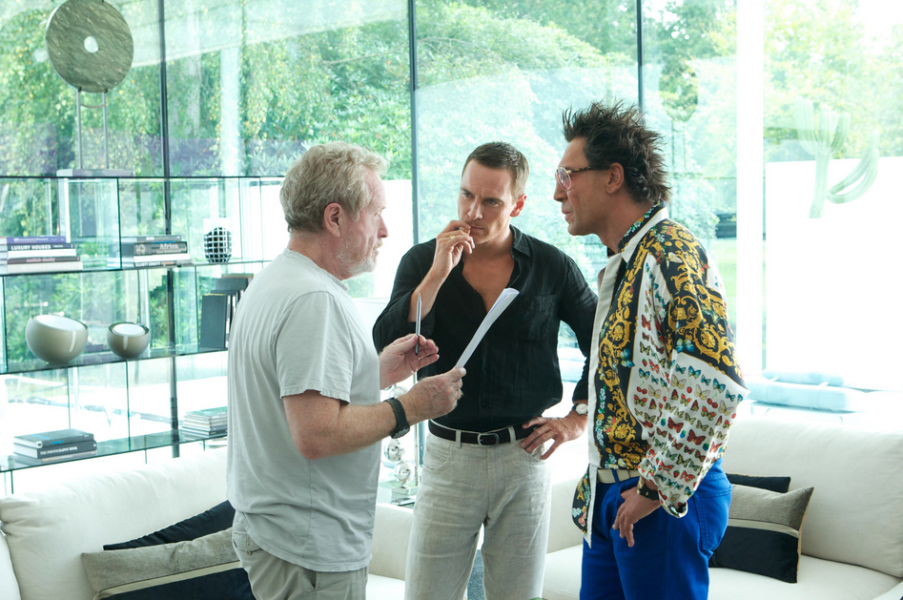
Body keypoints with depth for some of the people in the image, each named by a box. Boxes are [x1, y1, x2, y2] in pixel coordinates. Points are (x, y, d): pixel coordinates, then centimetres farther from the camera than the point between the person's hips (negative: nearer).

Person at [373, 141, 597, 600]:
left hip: (525, 458, 0)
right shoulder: (421, 262, 0)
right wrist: (437, 274, -18)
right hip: (448, 456, 0)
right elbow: (387, 349, -12)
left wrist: (579, 418, 7)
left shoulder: (552, 267, 0)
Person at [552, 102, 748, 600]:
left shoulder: (671, 253, -18)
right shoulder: (622, 263, 15)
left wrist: (659, 488, -20)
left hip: (664, 501, -9)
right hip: (612, 497, 9)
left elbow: (716, 386, -29)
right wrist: (599, 484, 16)